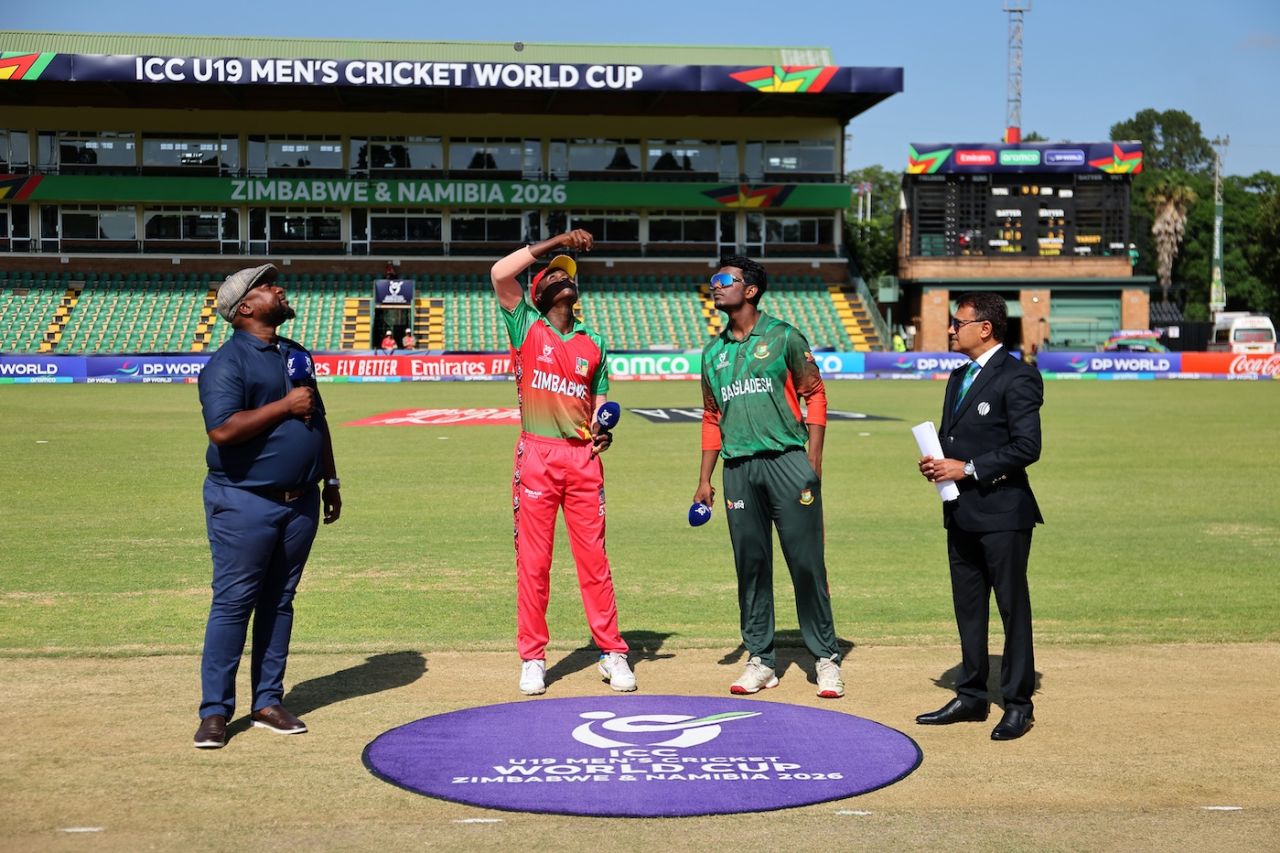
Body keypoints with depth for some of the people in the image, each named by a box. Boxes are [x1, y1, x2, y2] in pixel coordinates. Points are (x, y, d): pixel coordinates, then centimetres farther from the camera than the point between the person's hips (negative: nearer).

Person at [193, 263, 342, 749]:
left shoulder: (296, 354, 15)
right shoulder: (227, 362, -10)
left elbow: (317, 421, 23)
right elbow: (222, 430, -23)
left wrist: (330, 481, 20)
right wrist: (285, 405, -19)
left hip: (300, 503, 7)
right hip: (246, 504, -7)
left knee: (279, 603, 11)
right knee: (233, 604, -3)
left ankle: (268, 703, 19)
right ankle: (215, 711, 4)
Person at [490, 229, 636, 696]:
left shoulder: (592, 344, 15)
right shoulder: (526, 327, 6)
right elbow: (500, 273, -8)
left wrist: (603, 430, -3)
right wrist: (556, 241, -5)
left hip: (583, 456, 2)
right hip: (537, 455, -2)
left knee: (593, 557, 3)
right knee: (533, 559, 0)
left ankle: (612, 653, 10)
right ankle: (532, 658, 9)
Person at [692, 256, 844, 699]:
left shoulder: (783, 337, 2)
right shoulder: (714, 352, 16)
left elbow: (815, 396, 2)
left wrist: (813, 459, -8)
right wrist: (704, 479, 13)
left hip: (787, 460, -4)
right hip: (739, 468, 4)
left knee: (807, 562, -4)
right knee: (750, 564, 5)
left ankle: (827, 658, 5)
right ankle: (760, 660, 14)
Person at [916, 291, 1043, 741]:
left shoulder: (1018, 377, -11)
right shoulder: (959, 377, 16)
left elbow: (1027, 446, -17)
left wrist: (968, 468, -18)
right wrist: (936, 462, 3)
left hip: (1002, 512, -9)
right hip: (961, 513, 9)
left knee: (1012, 607, 0)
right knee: (968, 607, 14)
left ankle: (1018, 704, 8)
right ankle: (971, 696, 24)